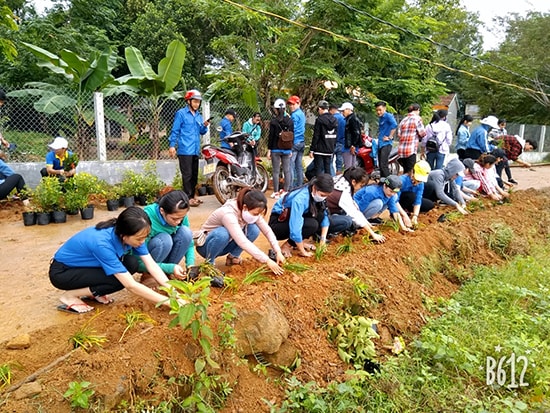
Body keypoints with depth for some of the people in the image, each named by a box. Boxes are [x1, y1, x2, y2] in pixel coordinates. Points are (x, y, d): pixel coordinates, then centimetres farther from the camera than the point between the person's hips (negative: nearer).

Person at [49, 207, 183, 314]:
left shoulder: (131, 235, -19)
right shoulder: (102, 243, -38)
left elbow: (151, 265, -15)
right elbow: (131, 285, -37)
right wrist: (168, 302, -34)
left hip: (85, 265, 7)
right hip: (61, 272, -7)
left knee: (132, 263, -15)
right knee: (119, 280, -25)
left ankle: (93, 292, 4)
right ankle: (70, 296, -8)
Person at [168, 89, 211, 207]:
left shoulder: (198, 115, 17)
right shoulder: (181, 113, -3)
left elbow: (202, 132, 18)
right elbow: (175, 130, -5)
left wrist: (204, 126, -2)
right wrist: (172, 145, -10)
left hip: (195, 150, 7)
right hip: (185, 150, -7)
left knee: (194, 175, 11)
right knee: (187, 174, -8)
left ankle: (192, 195, 22)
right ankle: (188, 198, -4)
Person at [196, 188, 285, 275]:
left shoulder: (252, 211, -14)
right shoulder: (228, 214, -35)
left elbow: (267, 231, -10)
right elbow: (242, 242, -43)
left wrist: (278, 252, -24)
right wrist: (267, 261, -44)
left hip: (225, 244, 6)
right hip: (205, 244, -6)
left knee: (254, 230, -18)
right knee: (222, 234, -40)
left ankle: (233, 256, 0)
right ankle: (209, 263, -14)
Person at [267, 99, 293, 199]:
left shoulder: (273, 121, -9)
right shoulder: (290, 120, 4)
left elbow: (271, 136, -9)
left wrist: (269, 150, -3)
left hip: (276, 149, -4)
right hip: (287, 149, 4)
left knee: (276, 171, 1)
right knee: (287, 170, 10)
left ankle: (276, 192, 5)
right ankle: (285, 190, 15)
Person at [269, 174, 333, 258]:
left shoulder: (315, 194, -10)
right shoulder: (299, 199, -33)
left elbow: (325, 216, 0)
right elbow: (295, 230, -34)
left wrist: (323, 239, -9)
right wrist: (303, 252, -24)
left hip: (293, 219, 8)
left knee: (321, 213, -11)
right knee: (312, 224, -28)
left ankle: (299, 242, 2)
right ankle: (287, 245, -9)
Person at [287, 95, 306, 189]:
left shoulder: (294, 115, -11)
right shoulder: (302, 114, 17)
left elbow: (292, 130, -13)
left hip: (294, 142, -9)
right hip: (302, 142, 9)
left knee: (290, 165, -8)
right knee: (299, 165, 12)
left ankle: (290, 187, -10)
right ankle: (299, 186, 17)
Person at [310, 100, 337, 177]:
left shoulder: (319, 119, -12)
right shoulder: (334, 120, 8)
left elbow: (316, 136, -12)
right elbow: (335, 136, 12)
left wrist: (312, 150, -8)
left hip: (320, 150, -6)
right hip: (330, 150, 6)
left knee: (318, 170, -3)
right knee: (327, 169, 13)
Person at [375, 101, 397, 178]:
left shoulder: (388, 116, -10)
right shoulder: (380, 118, 18)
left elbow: (394, 125, -25)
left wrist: (390, 137, -20)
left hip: (386, 144, -10)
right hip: (380, 143, 10)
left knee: (383, 165, -16)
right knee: (380, 165, 13)